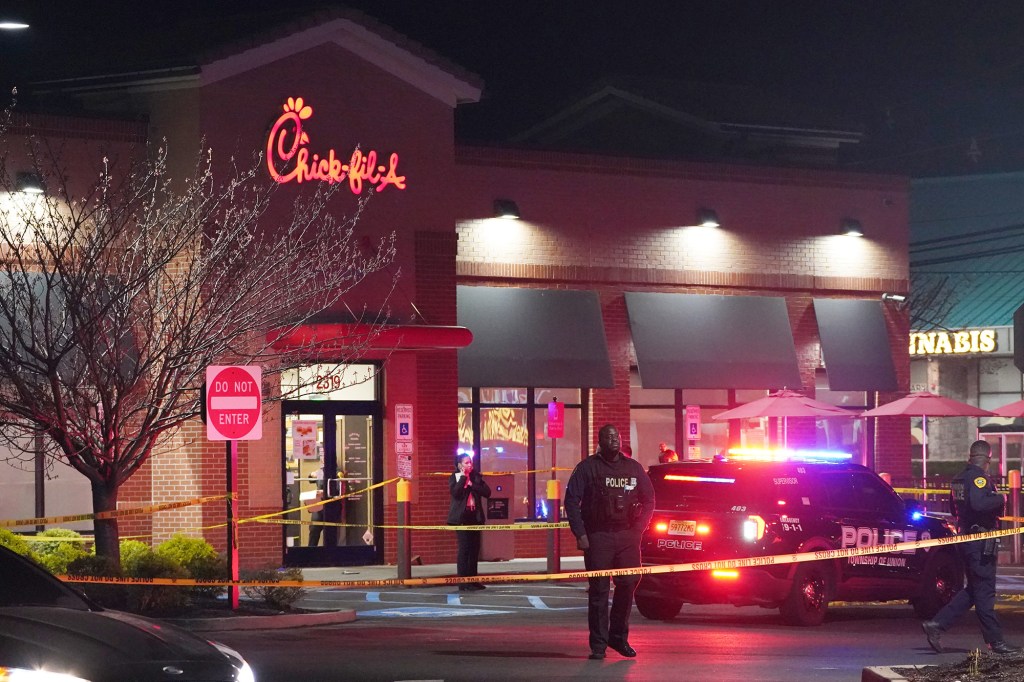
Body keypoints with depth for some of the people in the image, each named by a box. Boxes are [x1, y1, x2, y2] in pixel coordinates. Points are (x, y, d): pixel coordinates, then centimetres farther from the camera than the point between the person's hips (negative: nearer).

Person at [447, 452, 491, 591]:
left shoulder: (476, 477, 12)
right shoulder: (454, 478, 1)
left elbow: (487, 492, 0)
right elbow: (455, 493, -17)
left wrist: (472, 484, -9)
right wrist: (463, 477, -13)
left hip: (475, 517, 5)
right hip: (461, 517, -5)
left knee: (474, 548, 4)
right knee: (464, 548, -9)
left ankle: (472, 580, 9)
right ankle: (463, 581, -8)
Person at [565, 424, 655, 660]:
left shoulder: (633, 467, 13)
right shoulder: (587, 467, 3)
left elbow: (649, 500, 17)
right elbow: (571, 501, -1)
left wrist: (637, 528, 5)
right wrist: (580, 534, -8)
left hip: (627, 535, 3)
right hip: (597, 536, -3)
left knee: (628, 584, 1)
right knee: (599, 591, -4)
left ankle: (619, 637, 17)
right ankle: (598, 644, 0)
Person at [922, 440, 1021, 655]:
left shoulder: (958, 479, 14)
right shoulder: (979, 477, -14)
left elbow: (953, 508, 23)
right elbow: (979, 504, -30)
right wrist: (1000, 499, -15)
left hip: (965, 538, 9)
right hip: (980, 542, -9)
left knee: (974, 590, 15)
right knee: (984, 591, -4)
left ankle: (936, 625, 8)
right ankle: (995, 641, 1)